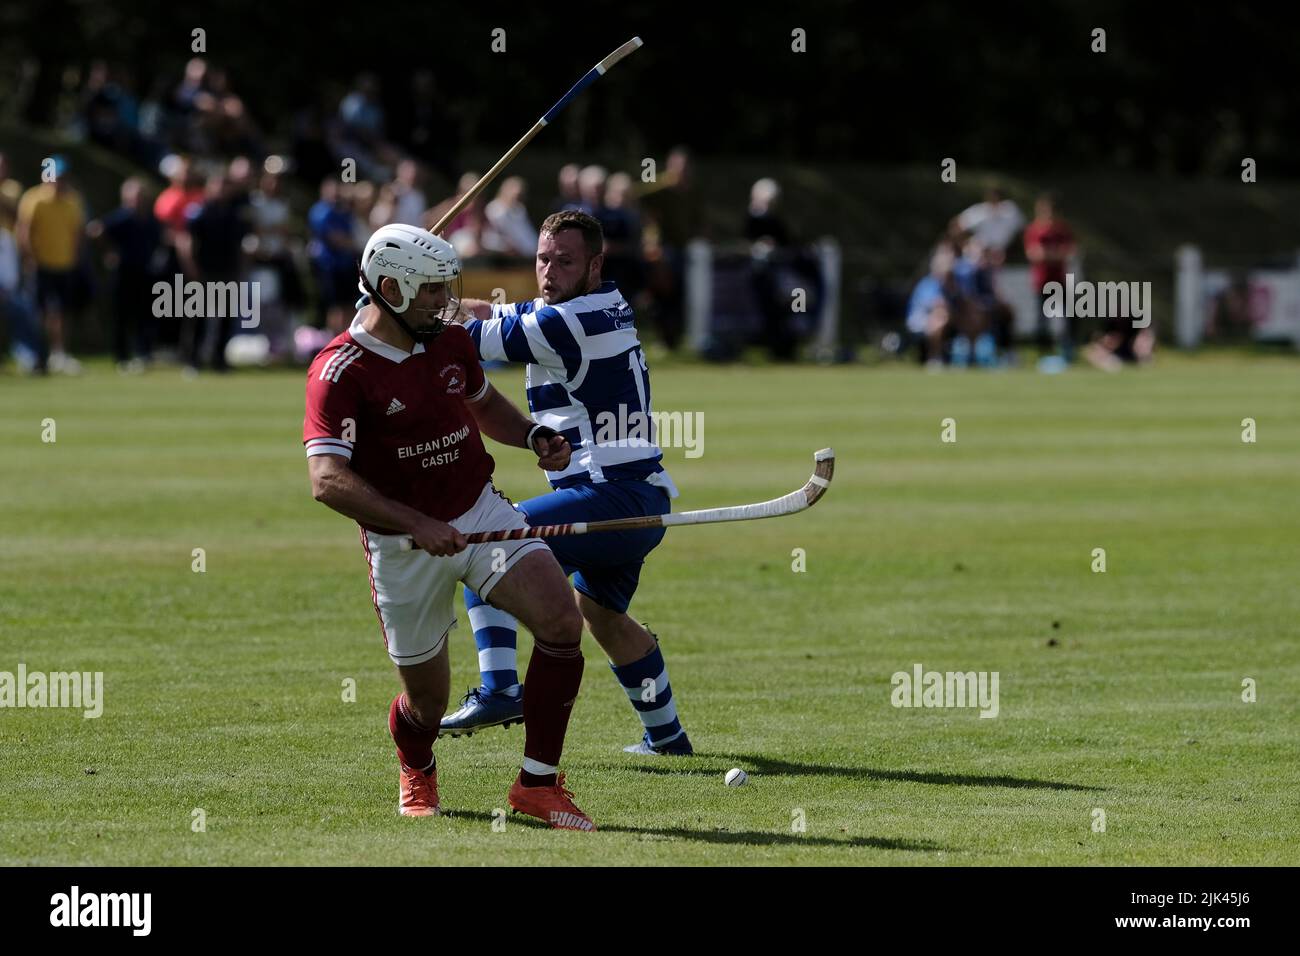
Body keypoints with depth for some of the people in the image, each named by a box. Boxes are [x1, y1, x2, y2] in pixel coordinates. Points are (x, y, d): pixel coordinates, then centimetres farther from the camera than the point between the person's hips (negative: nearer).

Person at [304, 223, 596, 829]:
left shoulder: (450, 341, 3)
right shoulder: (340, 371, -18)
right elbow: (329, 481, -28)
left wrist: (533, 436, 5)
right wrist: (417, 525, -36)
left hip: (481, 513, 5)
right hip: (402, 549, -5)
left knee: (561, 622, -18)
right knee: (428, 701, 5)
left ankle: (538, 783, -6)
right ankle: (415, 773, 44)